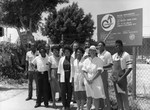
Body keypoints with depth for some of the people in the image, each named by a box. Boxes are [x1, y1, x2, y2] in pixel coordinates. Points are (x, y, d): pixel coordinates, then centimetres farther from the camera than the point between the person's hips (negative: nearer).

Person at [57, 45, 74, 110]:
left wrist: (73, 78, -8)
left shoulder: (72, 59, -3)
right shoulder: (61, 59, 8)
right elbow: (59, 68, 13)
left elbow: (73, 69, -4)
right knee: (63, 92, -1)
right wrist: (59, 77, 9)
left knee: (69, 92, 4)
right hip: (63, 77, 2)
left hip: (70, 77, -2)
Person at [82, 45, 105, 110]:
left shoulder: (99, 60, -3)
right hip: (88, 81, 3)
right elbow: (84, 71, 5)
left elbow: (99, 72, -10)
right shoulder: (86, 60, 9)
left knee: (96, 97, -1)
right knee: (89, 97, 10)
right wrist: (87, 79, -10)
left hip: (96, 81, -3)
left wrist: (92, 79, -15)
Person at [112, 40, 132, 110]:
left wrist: (122, 78, -17)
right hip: (115, 79, 6)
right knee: (118, 96, 14)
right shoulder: (114, 56, 12)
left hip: (121, 78, -6)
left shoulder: (126, 55, -7)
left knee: (124, 96, -2)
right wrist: (112, 76, 5)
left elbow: (129, 68, -12)